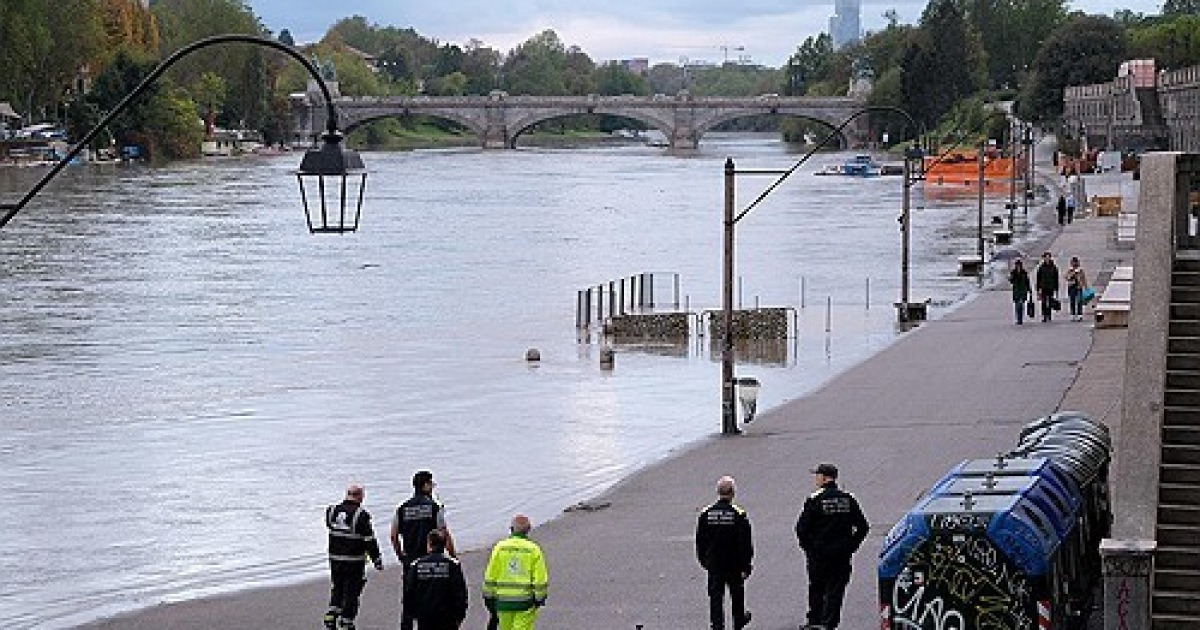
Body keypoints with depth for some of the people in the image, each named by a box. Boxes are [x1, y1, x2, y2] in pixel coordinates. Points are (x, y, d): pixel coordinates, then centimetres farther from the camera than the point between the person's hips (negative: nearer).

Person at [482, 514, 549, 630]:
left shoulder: (500, 547, 2)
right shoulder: (533, 549, -3)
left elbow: (490, 575, 3)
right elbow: (540, 577, -5)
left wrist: (488, 596, 10)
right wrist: (540, 597, 6)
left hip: (503, 599, 2)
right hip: (525, 600, -2)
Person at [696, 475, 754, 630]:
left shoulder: (706, 514, -4)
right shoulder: (738, 515, -13)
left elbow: (700, 541, 5)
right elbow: (746, 543, -11)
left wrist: (703, 560, 16)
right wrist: (747, 565, -3)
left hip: (713, 564, 1)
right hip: (734, 564, -1)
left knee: (716, 596, 4)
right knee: (737, 594, 19)